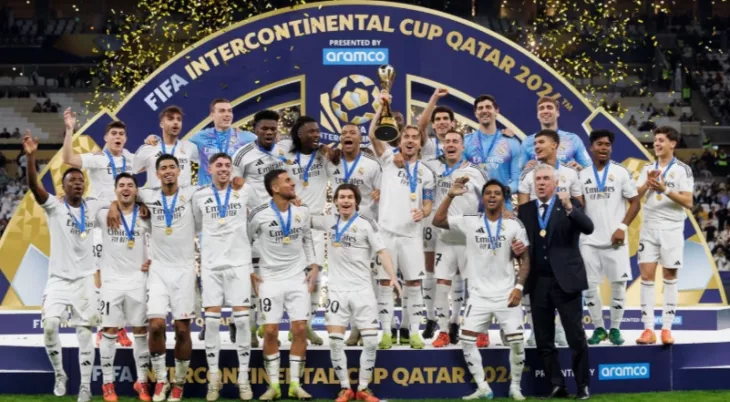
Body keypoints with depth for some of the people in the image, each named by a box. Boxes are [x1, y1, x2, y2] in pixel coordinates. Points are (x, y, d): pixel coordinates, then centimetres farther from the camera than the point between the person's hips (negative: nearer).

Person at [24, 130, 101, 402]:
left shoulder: (93, 206, 4)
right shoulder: (54, 206, -6)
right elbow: (34, 186, -23)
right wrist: (30, 156, -37)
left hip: (84, 279, 2)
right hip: (58, 278, -2)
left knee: (85, 333, 2)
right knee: (50, 324, -18)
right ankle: (59, 374, 4)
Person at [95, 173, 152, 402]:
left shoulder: (146, 216, 2)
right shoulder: (104, 214, -1)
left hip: (138, 279, 1)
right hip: (112, 280, -1)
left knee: (141, 330, 4)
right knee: (109, 331, -1)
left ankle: (142, 381, 13)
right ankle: (108, 383, 5)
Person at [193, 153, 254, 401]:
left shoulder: (245, 191, 3)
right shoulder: (199, 196, 5)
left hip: (239, 262, -1)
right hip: (211, 264, 1)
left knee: (242, 320, -5)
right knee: (211, 321, -2)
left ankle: (243, 377, 2)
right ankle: (213, 378, 5)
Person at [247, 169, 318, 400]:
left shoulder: (302, 212, 3)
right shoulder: (259, 214, -9)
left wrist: (313, 266, 7)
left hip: (298, 278, 3)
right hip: (270, 279, -3)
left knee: (300, 330, -3)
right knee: (270, 331, -4)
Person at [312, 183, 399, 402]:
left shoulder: (366, 223, -4)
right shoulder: (329, 221, 6)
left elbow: (381, 251, -9)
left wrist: (393, 276, -23)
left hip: (362, 289, -2)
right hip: (337, 290, 2)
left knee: (371, 341, -4)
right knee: (335, 342, -5)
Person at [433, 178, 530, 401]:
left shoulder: (514, 225, -2)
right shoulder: (469, 221, 0)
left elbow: (524, 259, 1)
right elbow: (438, 221, -4)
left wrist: (519, 286, -9)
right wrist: (451, 195, -12)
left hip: (506, 294, -1)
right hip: (479, 295, 1)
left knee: (516, 342, -4)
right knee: (467, 340, -3)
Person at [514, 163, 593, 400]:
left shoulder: (570, 205, 1)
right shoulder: (525, 210, 11)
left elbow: (588, 228, -14)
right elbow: (519, 241, 12)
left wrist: (569, 208, -28)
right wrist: (517, 249, -10)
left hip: (565, 280, -4)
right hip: (538, 283, 4)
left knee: (576, 337, -1)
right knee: (543, 340, 6)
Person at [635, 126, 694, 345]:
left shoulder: (683, 169, -2)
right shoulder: (648, 169, 10)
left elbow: (688, 202, -10)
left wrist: (665, 189, -21)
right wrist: (647, 184, -14)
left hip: (672, 228, -3)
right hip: (649, 228, 3)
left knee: (670, 278, 2)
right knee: (646, 276, -3)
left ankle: (667, 329, 5)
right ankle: (648, 329, -2)